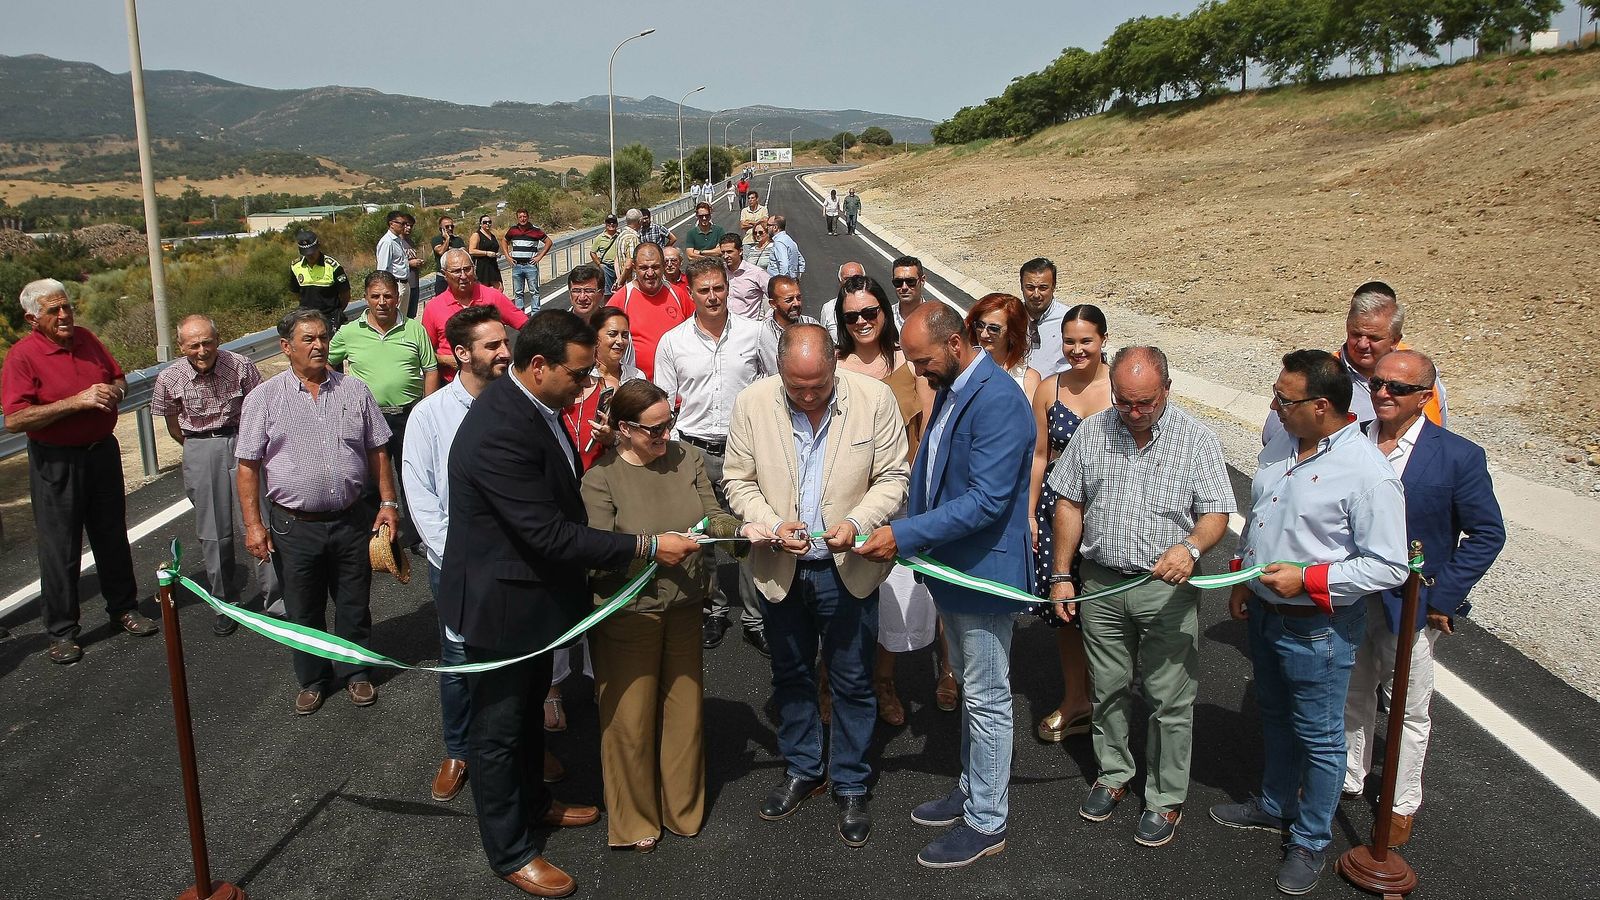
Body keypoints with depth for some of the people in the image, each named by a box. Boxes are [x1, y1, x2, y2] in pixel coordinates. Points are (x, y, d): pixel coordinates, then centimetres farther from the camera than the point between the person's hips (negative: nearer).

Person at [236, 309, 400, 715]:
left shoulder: (354, 390, 4)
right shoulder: (264, 398, -3)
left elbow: (377, 451, 8)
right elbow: (248, 466, -2)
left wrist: (388, 502, 3)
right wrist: (253, 524, -7)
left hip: (352, 521, 1)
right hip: (294, 527, -1)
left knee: (354, 605, 13)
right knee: (303, 611, 12)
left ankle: (353, 672, 32)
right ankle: (312, 679, 30)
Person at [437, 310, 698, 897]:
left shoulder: (532, 406, -2)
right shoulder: (497, 430, -33)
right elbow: (549, 533, -32)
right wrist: (647, 547, -28)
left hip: (533, 591, 9)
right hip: (500, 605, -9)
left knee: (529, 710, 28)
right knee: (498, 728, 11)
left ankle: (532, 801, 50)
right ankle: (510, 852, 30)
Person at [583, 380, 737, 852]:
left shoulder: (688, 459, -1)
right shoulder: (601, 477, -13)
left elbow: (713, 516, -2)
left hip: (683, 607, 4)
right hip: (627, 614, -4)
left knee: (685, 710, 16)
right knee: (631, 718, 8)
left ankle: (682, 809, 37)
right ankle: (634, 819, 30)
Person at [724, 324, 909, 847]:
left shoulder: (874, 400, -13)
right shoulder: (751, 403, -9)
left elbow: (892, 477, -6)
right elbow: (738, 481, -2)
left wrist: (857, 522, -23)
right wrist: (773, 523, -19)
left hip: (848, 568, -2)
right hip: (780, 569, 2)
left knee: (852, 682, 10)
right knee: (791, 676, 19)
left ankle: (850, 787, 30)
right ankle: (802, 771, 40)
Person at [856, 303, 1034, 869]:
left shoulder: (999, 401, -24)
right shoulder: (949, 390, 7)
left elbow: (987, 500, -28)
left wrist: (906, 535, -26)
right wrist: (911, 536, 7)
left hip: (985, 569, -9)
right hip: (952, 565, 9)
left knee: (986, 698, 5)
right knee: (970, 688, 22)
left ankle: (986, 823, 19)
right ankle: (972, 789, 38)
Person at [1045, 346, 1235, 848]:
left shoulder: (1196, 440, -7)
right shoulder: (1091, 432, 1)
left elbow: (1216, 514, -8)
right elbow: (1069, 505, 7)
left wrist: (1191, 547, -30)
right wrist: (1061, 575, 4)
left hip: (1168, 588, -3)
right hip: (1101, 582, 3)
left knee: (1169, 701, 4)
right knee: (1108, 690, 15)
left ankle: (1166, 800, 20)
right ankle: (1113, 775, 35)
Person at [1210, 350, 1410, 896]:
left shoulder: (1368, 473, -24)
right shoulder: (1281, 447, 0)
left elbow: (1388, 567, -22)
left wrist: (1308, 579, -25)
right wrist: (1242, 580, 12)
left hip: (1317, 628, -7)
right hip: (1264, 612, 7)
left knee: (1319, 738, 11)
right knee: (1275, 718, 25)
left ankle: (1311, 841, 30)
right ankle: (1275, 806, 46)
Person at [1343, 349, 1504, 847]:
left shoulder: (1458, 456, -14)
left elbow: (1487, 534, -8)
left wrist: (1443, 597, -11)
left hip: (1410, 605, -3)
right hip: (1347, 598, 3)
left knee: (1409, 709, 14)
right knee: (1351, 695, 20)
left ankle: (1403, 804, 33)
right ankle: (1348, 779, 41)